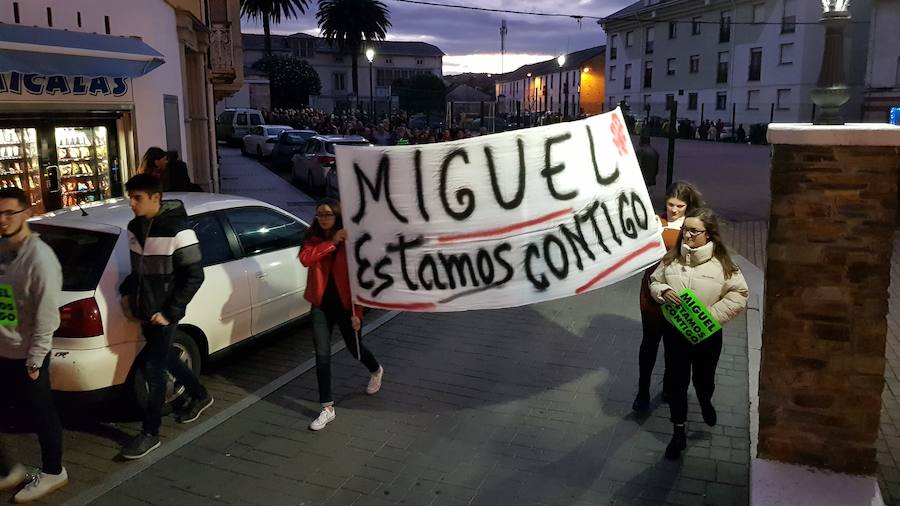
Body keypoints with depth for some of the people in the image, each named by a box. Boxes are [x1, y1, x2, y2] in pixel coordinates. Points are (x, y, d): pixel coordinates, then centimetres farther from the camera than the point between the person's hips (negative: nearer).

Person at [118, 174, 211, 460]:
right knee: (165, 358, 20)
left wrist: (170, 312, -19)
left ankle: (150, 433, 11)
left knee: (153, 368, -2)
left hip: (163, 313, -8)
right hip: (144, 310, 8)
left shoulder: (177, 231, -20)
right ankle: (200, 397, 42)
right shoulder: (135, 227, 4)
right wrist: (127, 291, 7)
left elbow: (194, 276, -18)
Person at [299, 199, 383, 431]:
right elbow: (305, 258, -19)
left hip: (345, 304, -3)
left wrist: (357, 311, -15)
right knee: (322, 355, -1)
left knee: (354, 347, 16)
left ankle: (376, 371, 50)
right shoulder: (313, 238, 1)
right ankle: (327, 408, 9)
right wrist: (332, 242, -26)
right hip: (321, 305, 3)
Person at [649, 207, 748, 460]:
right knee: (676, 381, 8)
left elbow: (739, 295, -11)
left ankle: (705, 402, 56)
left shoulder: (721, 263, -14)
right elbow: (654, 281, 6)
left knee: (703, 378, 20)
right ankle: (678, 432, 23)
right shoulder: (672, 258, -6)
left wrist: (712, 315, -20)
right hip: (674, 331, 1)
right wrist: (663, 291, -16)